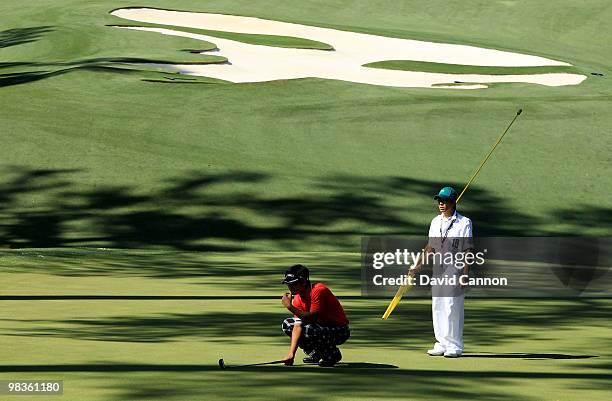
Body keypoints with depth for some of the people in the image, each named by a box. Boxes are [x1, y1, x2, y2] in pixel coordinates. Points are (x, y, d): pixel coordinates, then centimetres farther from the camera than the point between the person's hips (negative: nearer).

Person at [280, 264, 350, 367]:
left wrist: (290, 307, -30)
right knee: (287, 324, 4)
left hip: (340, 332, -8)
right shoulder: (298, 298, -2)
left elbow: (312, 318, -28)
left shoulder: (318, 290, -24)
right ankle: (316, 354, 10)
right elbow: (297, 325, -9)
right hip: (321, 327, 8)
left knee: (307, 330, -34)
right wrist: (291, 353, -19)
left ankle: (333, 353, -7)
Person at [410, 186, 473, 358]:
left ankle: (455, 346, -1)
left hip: (455, 268, -7)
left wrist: (465, 274, -15)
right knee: (437, 307, 7)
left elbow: (468, 250, -8)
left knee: (452, 307, -7)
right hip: (438, 269, 7)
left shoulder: (464, 223, -5)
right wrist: (419, 266, 11)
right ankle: (442, 344, 15)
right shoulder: (436, 222, 13)